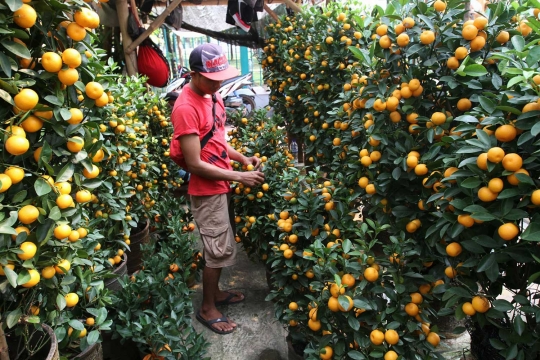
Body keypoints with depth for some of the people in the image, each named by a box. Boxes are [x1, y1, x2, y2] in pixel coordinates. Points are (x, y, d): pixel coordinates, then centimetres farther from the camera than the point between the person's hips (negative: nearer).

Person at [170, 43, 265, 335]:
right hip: (206, 191, -8)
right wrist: (238, 177, -19)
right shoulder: (186, 108, -21)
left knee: (221, 247, 20)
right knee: (219, 250, 3)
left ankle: (215, 291, 40)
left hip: (220, 186, 8)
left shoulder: (212, 96, 7)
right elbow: (195, 164, -22)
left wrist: (243, 158, 2)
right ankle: (207, 309, 23)